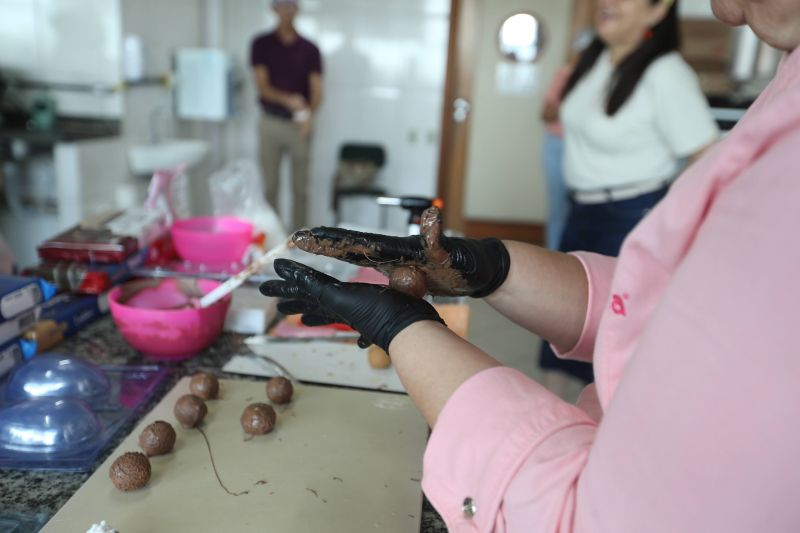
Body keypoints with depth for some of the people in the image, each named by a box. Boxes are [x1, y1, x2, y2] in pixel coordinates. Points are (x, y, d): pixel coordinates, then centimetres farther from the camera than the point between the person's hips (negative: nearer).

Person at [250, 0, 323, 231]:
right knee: (270, 185, 3)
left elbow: (316, 90, -1)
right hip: (270, 123, 0)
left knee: (300, 186, 3)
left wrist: (309, 113, -22)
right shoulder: (261, 44, 3)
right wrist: (288, 100, -23)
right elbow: (262, 86, -4)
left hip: (300, 124, 1)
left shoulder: (309, 49, 5)